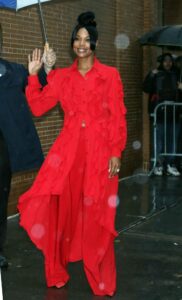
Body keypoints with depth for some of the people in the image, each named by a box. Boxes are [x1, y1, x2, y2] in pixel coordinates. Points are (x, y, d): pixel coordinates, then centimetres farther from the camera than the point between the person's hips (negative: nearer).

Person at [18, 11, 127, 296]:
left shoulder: (110, 75, 3)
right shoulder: (61, 76, 11)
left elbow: (118, 118, 0)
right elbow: (38, 107, 8)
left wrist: (116, 153, -7)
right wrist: (33, 75, 0)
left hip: (100, 152, -2)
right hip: (68, 149, 2)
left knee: (96, 216, 0)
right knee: (59, 209, -1)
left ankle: (101, 283, 14)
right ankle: (57, 274, 18)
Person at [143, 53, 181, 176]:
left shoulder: (175, 75, 11)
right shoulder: (156, 75, 2)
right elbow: (146, 89, -7)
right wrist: (151, 76, -18)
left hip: (173, 112, 3)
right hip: (159, 113, -3)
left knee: (173, 139, 6)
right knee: (159, 139, -3)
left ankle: (171, 165, 13)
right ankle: (159, 165, 4)